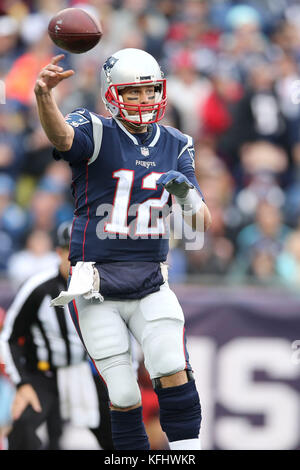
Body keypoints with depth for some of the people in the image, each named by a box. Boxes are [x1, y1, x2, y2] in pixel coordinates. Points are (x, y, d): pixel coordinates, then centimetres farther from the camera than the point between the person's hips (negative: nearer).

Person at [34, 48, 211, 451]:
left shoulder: (174, 146, 9)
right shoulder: (98, 134, -5)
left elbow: (203, 224, 7)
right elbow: (61, 135, -30)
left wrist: (187, 194, -17)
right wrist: (44, 95, -52)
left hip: (151, 282, 3)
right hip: (97, 290, -3)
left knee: (174, 373, -17)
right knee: (123, 396, -3)